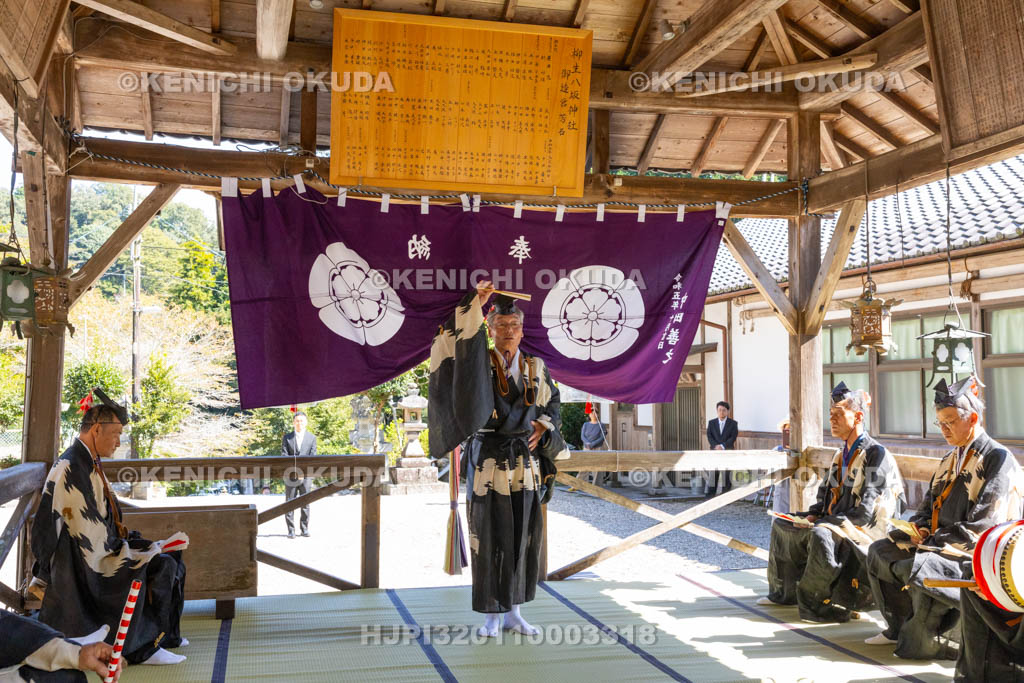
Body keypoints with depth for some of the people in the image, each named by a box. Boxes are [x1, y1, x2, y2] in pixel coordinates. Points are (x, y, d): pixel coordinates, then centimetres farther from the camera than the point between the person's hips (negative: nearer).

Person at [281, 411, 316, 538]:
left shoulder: (312, 438, 7)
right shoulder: (287, 437, 7)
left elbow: (312, 457, 0)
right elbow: (284, 456, -1)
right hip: (290, 476, 0)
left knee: (305, 503, 3)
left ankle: (304, 528, 12)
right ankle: (291, 530, 5)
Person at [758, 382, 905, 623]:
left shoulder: (876, 454, -14)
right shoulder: (842, 455, 14)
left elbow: (865, 513, -20)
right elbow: (826, 494, 22)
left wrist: (825, 521, -19)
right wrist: (814, 515, 2)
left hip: (862, 531, -10)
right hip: (835, 522, 10)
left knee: (821, 535, -37)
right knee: (782, 524, 11)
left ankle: (817, 604, -25)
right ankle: (784, 592, 20)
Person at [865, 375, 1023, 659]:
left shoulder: (999, 460, -12)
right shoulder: (952, 459, 16)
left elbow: (980, 527, -19)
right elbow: (929, 504, 21)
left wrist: (933, 541, -19)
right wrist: (920, 528, -1)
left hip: (976, 553, -9)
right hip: (941, 544, 9)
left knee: (916, 567, -31)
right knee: (880, 550, -2)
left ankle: (923, 639, -13)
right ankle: (899, 627, 5)